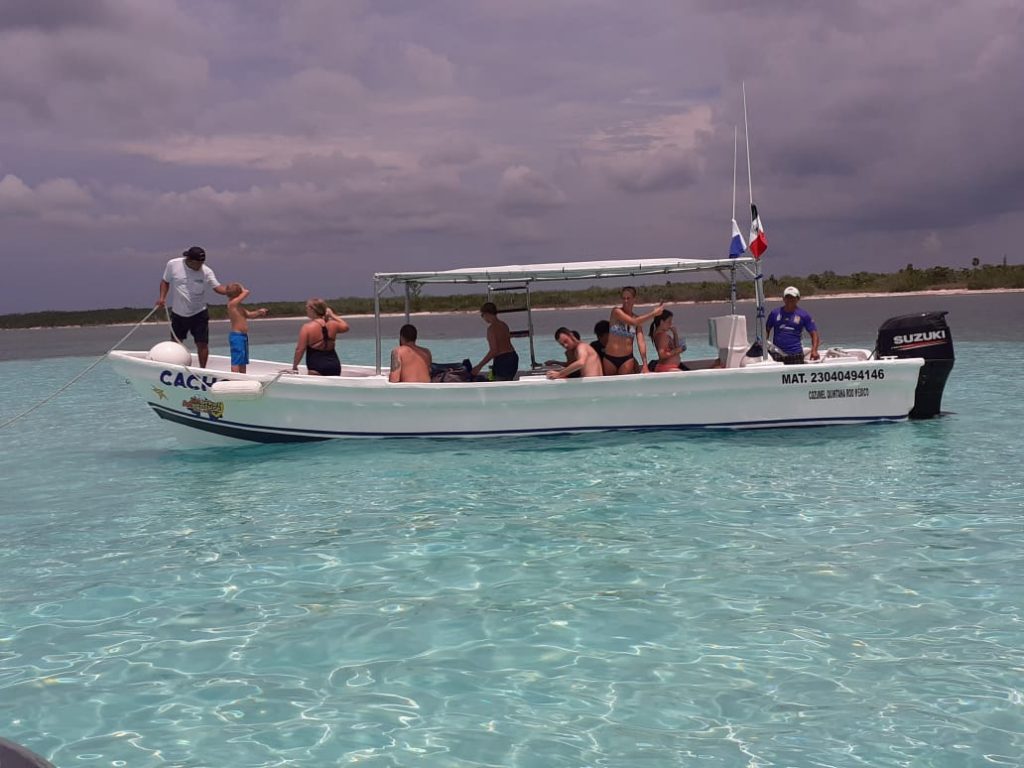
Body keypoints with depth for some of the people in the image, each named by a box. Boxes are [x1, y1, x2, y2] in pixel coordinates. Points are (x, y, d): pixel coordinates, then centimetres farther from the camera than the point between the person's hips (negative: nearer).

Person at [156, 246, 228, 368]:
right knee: (175, 343, 14)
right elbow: (165, 281, 4)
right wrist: (162, 297, -9)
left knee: (202, 344, -5)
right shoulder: (173, 264, -10)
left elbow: (217, 288, -18)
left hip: (199, 313, -2)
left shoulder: (206, 272, -13)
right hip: (178, 313, 2)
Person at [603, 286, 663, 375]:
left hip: (627, 359, 2)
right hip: (610, 358, -2)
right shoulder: (616, 312, -8)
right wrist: (653, 313, -19)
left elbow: (641, 342, -5)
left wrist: (645, 365, -15)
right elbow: (633, 322, -22)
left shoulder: (638, 319, 3)